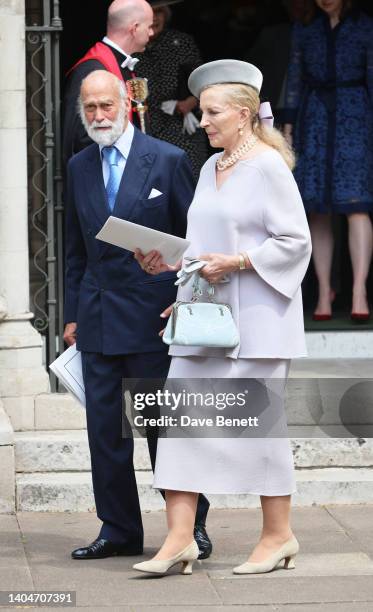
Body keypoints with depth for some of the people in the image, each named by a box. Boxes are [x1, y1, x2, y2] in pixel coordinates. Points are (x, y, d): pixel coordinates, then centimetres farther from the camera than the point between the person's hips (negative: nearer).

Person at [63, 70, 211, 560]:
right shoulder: (79, 168, 11)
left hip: (153, 314, -5)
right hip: (98, 318, 5)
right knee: (104, 429, 5)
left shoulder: (168, 160, -4)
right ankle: (118, 530, 13)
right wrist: (73, 314, 11)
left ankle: (190, 525, 13)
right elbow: (76, 248, 16)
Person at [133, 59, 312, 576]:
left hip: (255, 318, -7)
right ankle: (180, 537, -2)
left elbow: (294, 242, -11)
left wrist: (235, 263, -18)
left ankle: (278, 534, 12)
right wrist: (171, 259, 5)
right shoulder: (211, 168, 14)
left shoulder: (268, 165, -8)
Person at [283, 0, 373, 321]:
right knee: (318, 211, 0)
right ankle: (324, 289, 6)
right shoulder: (304, 29, 10)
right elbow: (295, 79, 12)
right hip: (314, 117, 3)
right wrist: (289, 125, 7)